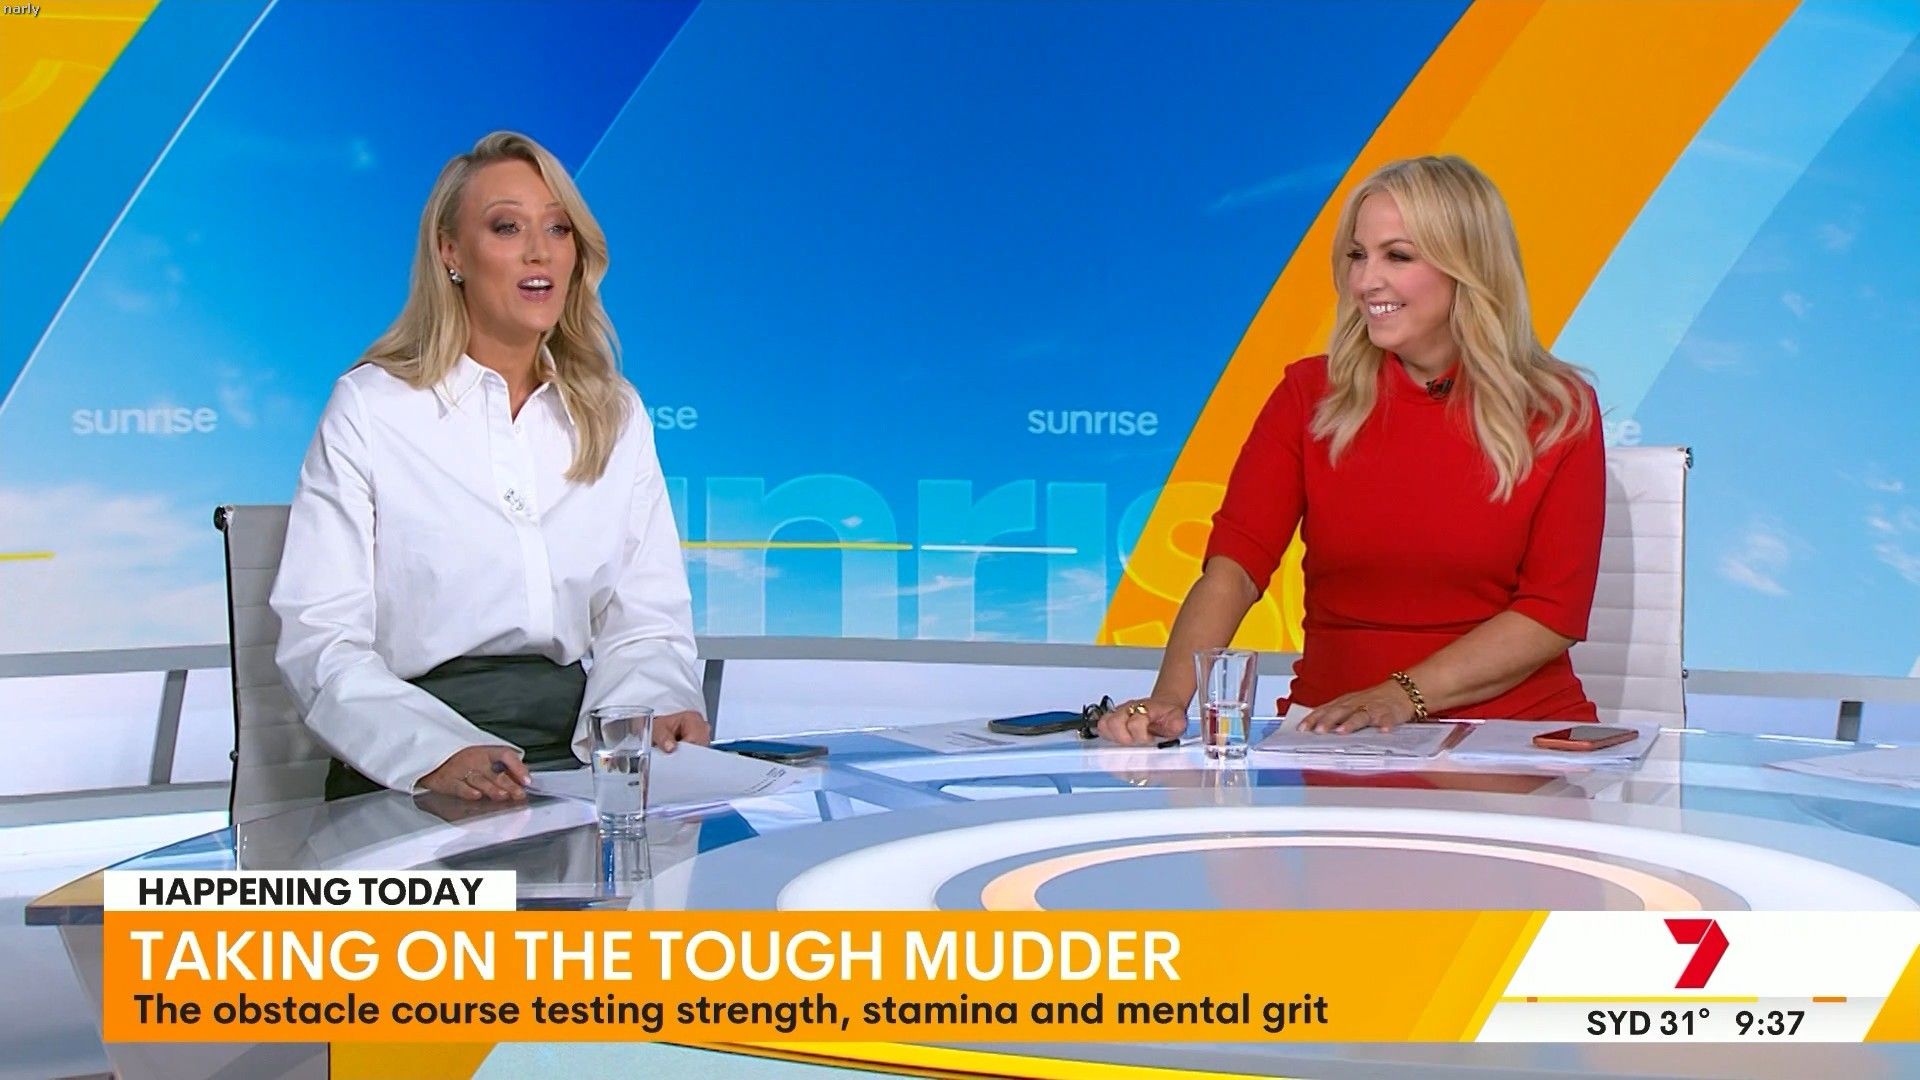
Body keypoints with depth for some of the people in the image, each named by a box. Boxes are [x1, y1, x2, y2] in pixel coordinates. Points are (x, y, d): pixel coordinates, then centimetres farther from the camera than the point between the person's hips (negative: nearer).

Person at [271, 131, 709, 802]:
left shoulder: (615, 414, 15)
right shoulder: (369, 407, 3)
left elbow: (645, 619, 9)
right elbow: (321, 637, -5)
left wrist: (655, 710, -14)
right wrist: (437, 754, -22)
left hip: (576, 748, 4)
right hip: (411, 781, -4)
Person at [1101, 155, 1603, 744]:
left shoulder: (1558, 411, 2)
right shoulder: (1311, 396, 6)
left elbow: (1555, 612, -2)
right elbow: (1234, 561, -6)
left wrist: (1404, 695, -14)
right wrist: (1170, 695, -23)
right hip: (1329, 734, 2)